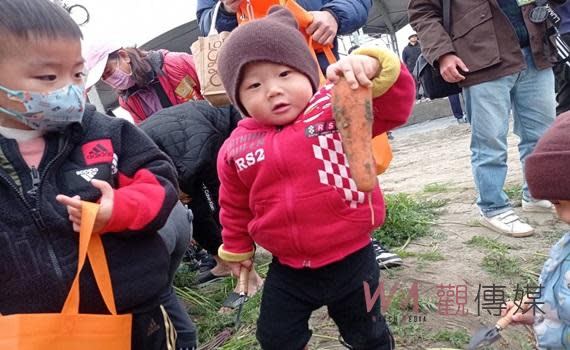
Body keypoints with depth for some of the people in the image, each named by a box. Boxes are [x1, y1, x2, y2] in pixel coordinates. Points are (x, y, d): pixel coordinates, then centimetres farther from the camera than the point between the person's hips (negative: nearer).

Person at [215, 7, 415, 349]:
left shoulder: (338, 107, -14)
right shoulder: (237, 149, -4)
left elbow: (395, 109, -23)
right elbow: (236, 207, 10)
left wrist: (372, 67, -41)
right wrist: (237, 249, 22)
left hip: (351, 260, -2)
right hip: (288, 271, 3)